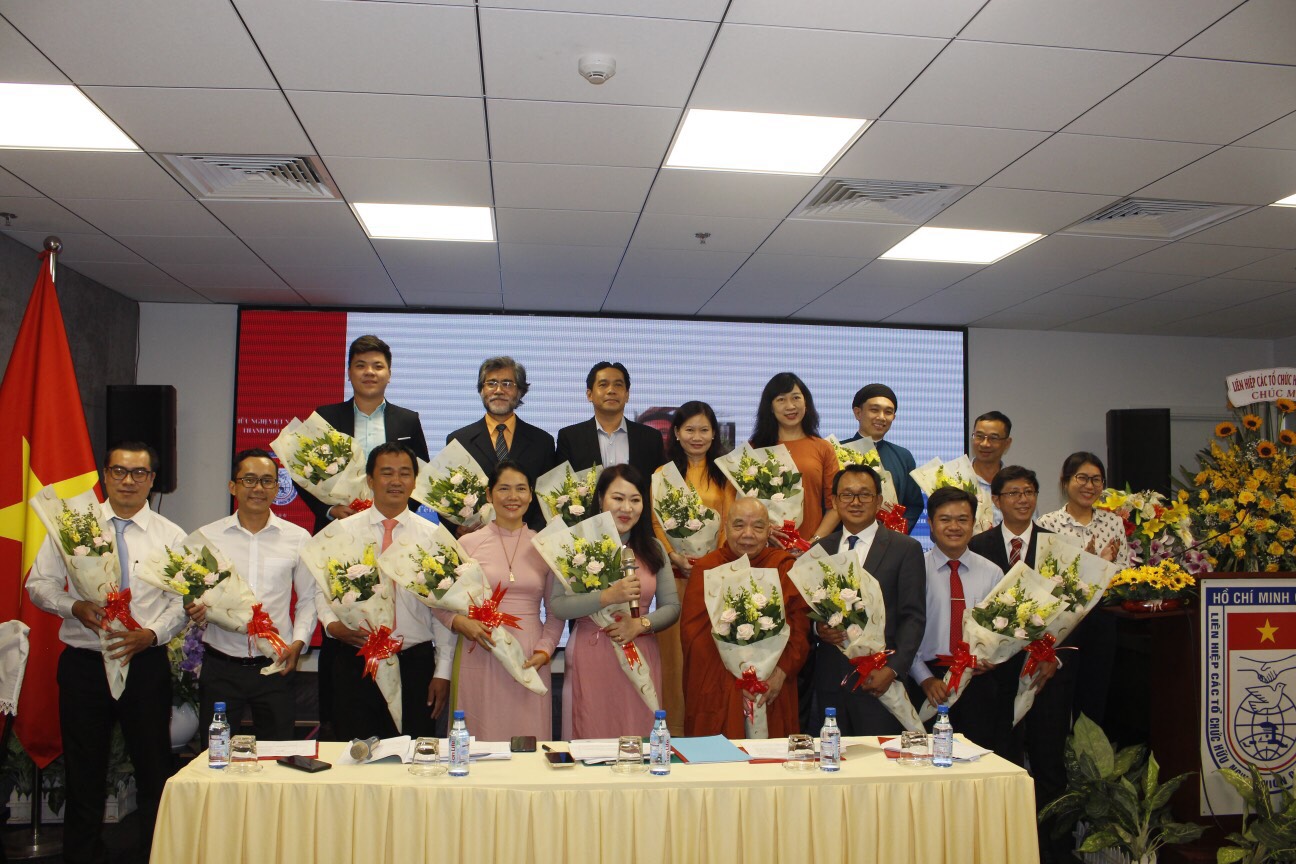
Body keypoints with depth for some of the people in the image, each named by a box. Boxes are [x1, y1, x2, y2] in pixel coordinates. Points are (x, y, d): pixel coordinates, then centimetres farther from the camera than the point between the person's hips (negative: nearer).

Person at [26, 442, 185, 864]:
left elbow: (184, 600, 0)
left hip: (146, 664, 0)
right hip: (83, 663, 1)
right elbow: (38, 584, 4)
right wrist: (76, 607, -14)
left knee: (154, 768, 6)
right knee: (84, 770, 11)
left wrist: (151, 634, -16)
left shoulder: (171, 536, 2)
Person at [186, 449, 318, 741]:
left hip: (275, 666, 0)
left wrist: (298, 642, -4)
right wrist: (193, 610, -12)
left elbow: (308, 598, 10)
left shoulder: (298, 538, 5)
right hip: (220, 665, 0)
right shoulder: (207, 536, 4)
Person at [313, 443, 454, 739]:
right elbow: (322, 589, 8)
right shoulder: (343, 531, 5)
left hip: (415, 662, 0)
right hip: (355, 662, 0)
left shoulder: (434, 536, 3)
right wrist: (332, 623, -13)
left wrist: (443, 671, -1)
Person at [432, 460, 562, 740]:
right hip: (479, 656, -1)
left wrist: (544, 650, -2)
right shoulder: (468, 543, 3)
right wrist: (459, 622, -12)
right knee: (481, 739, 2)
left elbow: (557, 610, 11)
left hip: (529, 661, 1)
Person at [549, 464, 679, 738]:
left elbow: (672, 606, 8)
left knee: (638, 743, 5)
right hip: (591, 657, -3)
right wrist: (608, 597, -22)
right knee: (593, 738, 1)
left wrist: (641, 624, -10)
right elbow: (556, 605, -12)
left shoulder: (653, 549, 10)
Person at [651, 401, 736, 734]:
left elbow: (730, 522, 5)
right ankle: (676, 725, 9)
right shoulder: (662, 474, 8)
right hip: (675, 572, 0)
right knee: (675, 649, 1)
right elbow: (655, 524, 2)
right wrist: (675, 556, -13)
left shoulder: (724, 474, 10)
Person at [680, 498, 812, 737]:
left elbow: (800, 625, -1)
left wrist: (781, 672, -13)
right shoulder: (706, 569, 0)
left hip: (773, 692, 1)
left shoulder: (785, 567, 5)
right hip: (718, 692, -1)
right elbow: (694, 632, -6)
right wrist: (734, 673, -14)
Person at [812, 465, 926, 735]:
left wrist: (893, 668, -14)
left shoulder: (906, 549, 2)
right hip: (830, 680, 3)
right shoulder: (820, 549, 12)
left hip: (878, 680, -3)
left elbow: (913, 617, -3)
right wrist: (817, 627, -7)